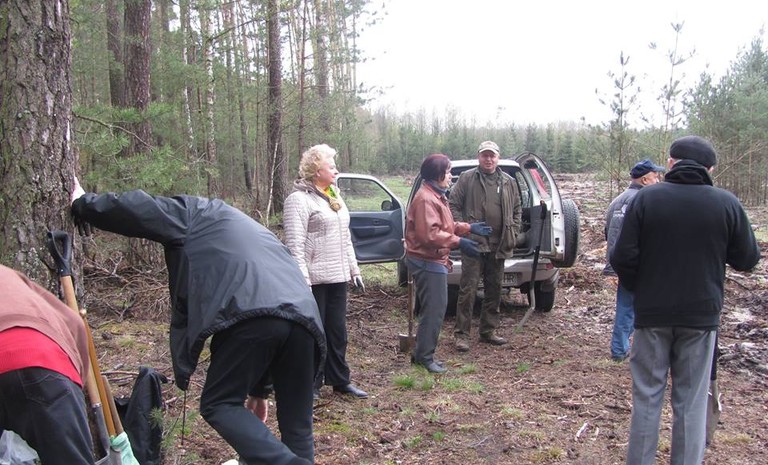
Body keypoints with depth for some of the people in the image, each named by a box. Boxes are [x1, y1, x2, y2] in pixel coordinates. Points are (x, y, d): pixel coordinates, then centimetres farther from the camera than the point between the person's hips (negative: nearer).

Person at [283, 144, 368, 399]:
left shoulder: (334, 196, 15)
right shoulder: (299, 199, -12)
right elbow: (295, 245, -17)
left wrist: (354, 269, 16)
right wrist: (303, 281, -22)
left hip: (337, 277, 8)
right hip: (315, 279, -8)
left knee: (337, 332, 15)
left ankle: (340, 380, 28)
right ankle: (311, 385, 17)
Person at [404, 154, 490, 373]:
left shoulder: (436, 196, 17)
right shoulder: (425, 199, -19)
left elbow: (445, 226, 22)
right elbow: (429, 234, -26)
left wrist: (469, 228, 14)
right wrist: (458, 242, -25)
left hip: (434, 261, 11)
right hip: (428, 262, -11)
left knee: (434, 309, 15)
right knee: (434, 310, -5)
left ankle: (423, 353, 24)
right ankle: (425, 356, 5)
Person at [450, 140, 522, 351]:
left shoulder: (509, 182, 11)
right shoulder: (466, 178, -1)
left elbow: (517, 210, 18)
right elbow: (453, 204, -1)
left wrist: (513, 233, 7)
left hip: (499, 246, 5)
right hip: (473, 243, -5)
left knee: (494, 290, 12)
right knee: (468, 288, -6)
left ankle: (488, 330, 25)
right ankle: (462, 334, 1)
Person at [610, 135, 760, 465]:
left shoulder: (646, 198, -9)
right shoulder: (727, 203, -5)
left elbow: (622, 258, -12)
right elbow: (747, 259, 4)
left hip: (652, 313, -1)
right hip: (701, 315, 1)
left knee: (647, 396, 11)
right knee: (691, 401, 11)